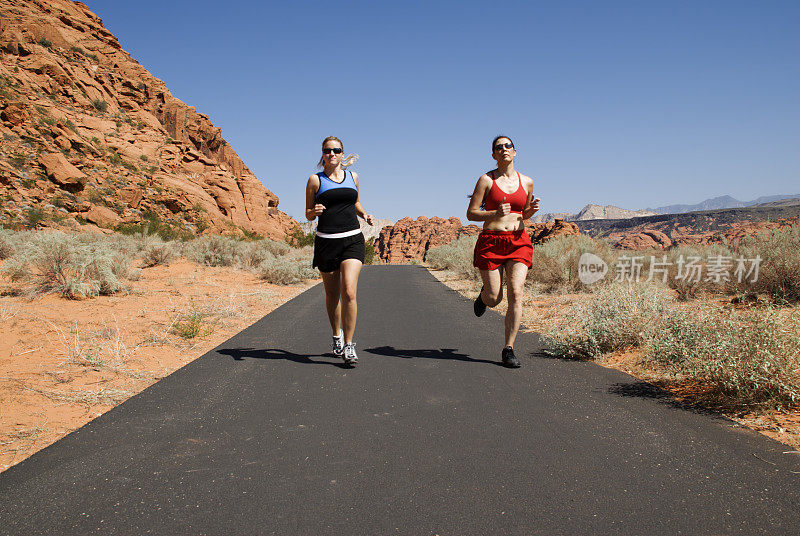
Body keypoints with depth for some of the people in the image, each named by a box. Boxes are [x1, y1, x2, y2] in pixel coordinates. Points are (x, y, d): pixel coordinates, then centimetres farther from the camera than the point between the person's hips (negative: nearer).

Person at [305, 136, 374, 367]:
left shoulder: (352, 176, 12)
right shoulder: (315, 180, 4)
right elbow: (308, 214, 6)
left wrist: (364, 214, 7)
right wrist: (315, 211, -17)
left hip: (353, 239, 1)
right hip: (326, 241, -1)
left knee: (349, 292, -14)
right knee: (332, 294, 10)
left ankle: (349, 345, -6)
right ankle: (336, 335, 34)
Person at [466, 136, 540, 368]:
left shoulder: (526, 181, 10)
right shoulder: (486, 179, 0)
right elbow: (471, 213, -2)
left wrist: (531, 209, -1)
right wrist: (496, 214, -19)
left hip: (519, 242, 2)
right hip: (491, 242, -2)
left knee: (516, 293, -13)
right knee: (494, 300, -1)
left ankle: (508, 349, -4)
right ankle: (484, 295, 40)